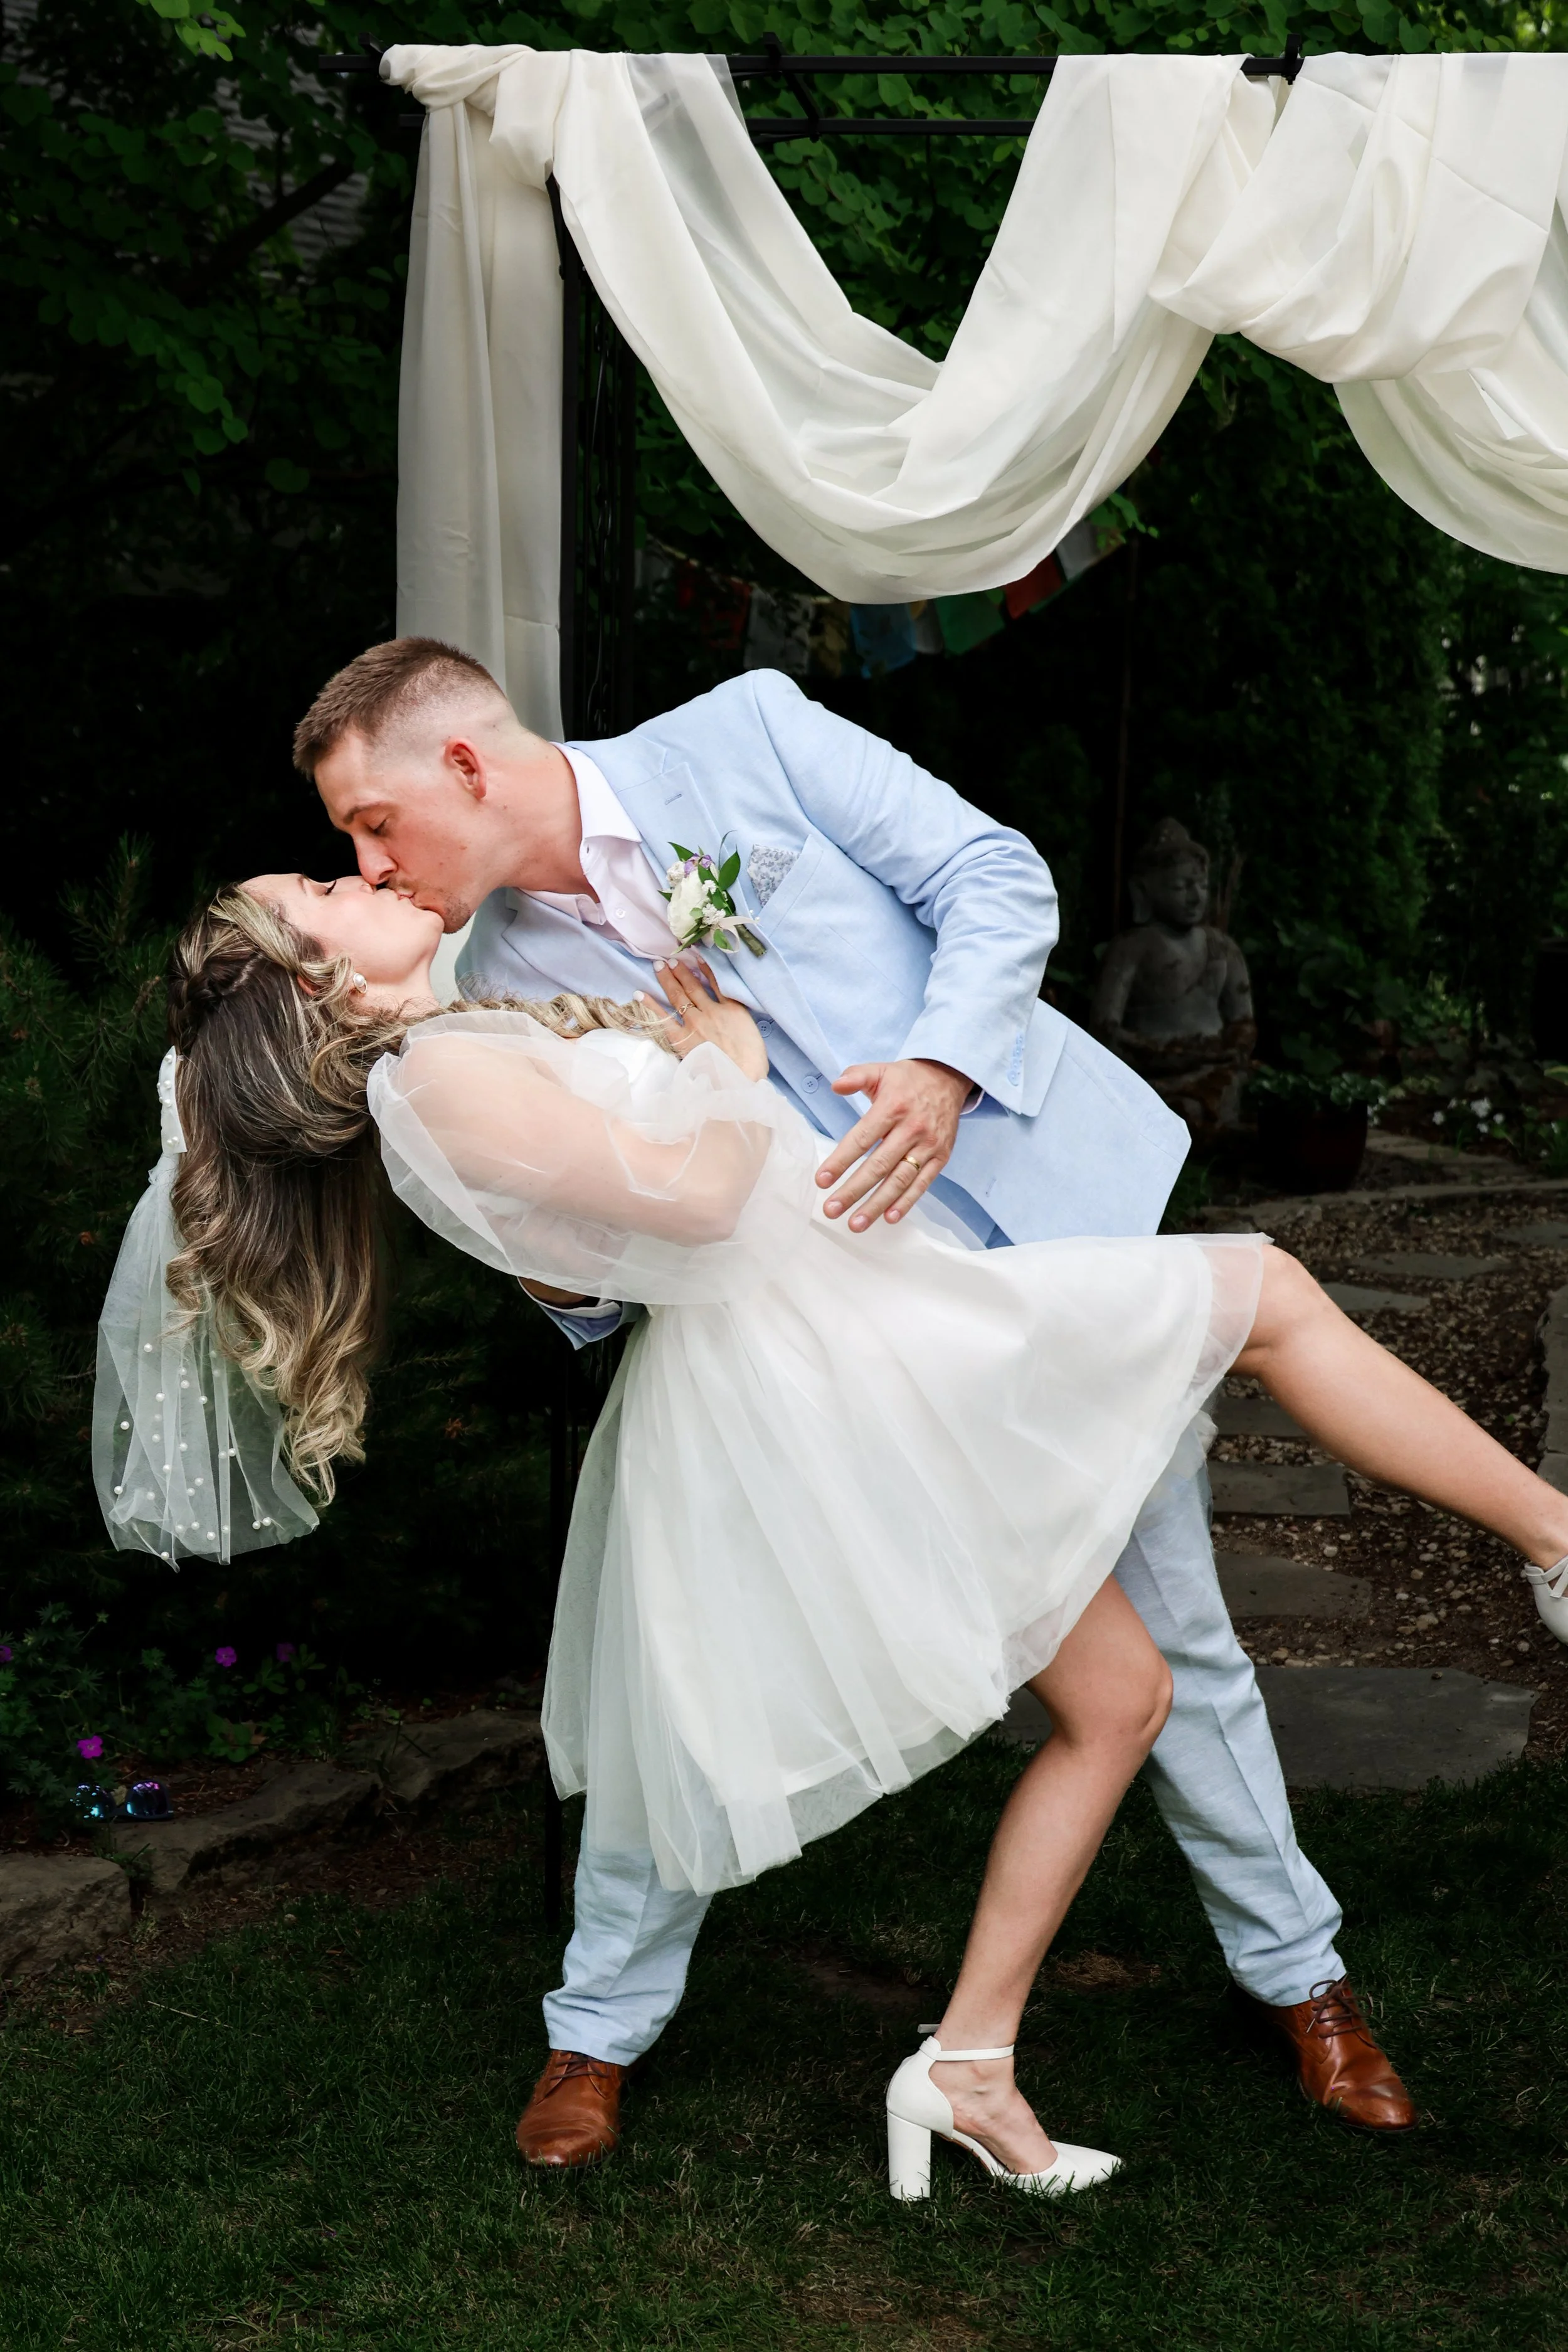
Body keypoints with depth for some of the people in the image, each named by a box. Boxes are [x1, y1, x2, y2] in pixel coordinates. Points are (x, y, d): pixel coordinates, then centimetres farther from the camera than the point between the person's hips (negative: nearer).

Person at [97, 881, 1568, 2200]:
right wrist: (739, 1065, -2)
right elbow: (692, 1193, -19)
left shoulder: (486, 1044, 15)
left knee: (1118, 1699, 15)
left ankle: (970, 2063, 19)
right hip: (808, 1344, -10)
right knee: (1268, 1293, 0)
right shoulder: (435, 1076, -15)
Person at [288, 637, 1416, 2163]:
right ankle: (598, 2026, 19)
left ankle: (1296, 1975, 29)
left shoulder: (744, 735, -9)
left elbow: (999, 877, -9)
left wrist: (940, 1068, -25)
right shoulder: (506, 987, -1)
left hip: (1059, 1206, -2)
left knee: (1169, 1631, 8)